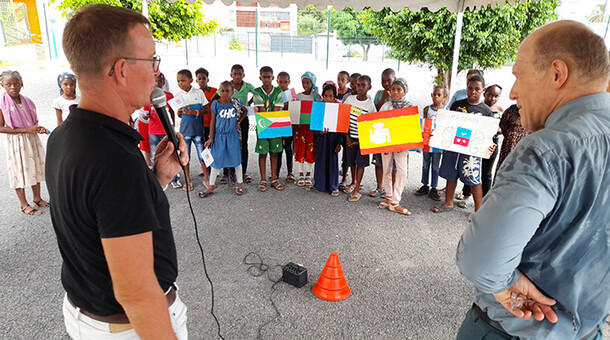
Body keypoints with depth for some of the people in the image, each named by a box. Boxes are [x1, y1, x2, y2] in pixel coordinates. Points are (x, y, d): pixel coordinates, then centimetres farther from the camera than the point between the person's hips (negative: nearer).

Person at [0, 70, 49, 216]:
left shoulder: (28, 102, 2)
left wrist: (39, 128, -9)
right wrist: (26, 130, -21)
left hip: (32, 140, 5)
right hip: (16, 143, -5)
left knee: (35, 168, 13)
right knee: (20, 171, 4)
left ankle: (37, 198, 30)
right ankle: (24, 205, 16)